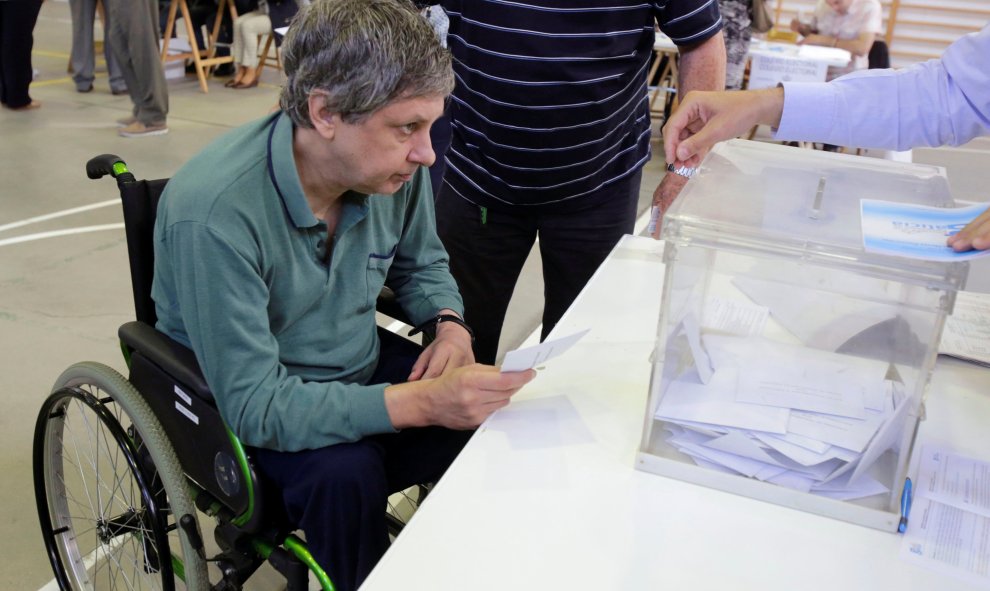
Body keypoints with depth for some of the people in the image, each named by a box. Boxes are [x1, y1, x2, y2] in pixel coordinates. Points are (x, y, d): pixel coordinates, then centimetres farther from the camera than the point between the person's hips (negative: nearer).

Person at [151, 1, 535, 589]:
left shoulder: (396, 167, -12)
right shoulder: (216, 215, -31)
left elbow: (421, 264, 9)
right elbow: (255, 405, -30)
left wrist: (450, 322, -13)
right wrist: (420, 403, -38)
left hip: (364, 365, 5)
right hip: (243, 414, -5)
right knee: (344, 473, -33)